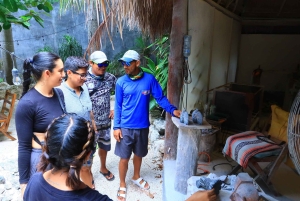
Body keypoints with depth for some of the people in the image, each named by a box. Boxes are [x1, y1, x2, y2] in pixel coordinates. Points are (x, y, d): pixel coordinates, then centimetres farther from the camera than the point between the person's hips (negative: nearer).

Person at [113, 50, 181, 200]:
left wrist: (173, 110, -19)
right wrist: (116, 127, -7)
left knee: (139, 154, 21)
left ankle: (136, 177, 47)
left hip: (142, 127, 2)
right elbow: (118, 105, -3)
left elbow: (160, 98, -4)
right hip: (125, 127, -1)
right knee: (124, 158, 9)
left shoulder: (149, 79, -7)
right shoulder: (121, 82, -7)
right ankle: (122, 185, 32)